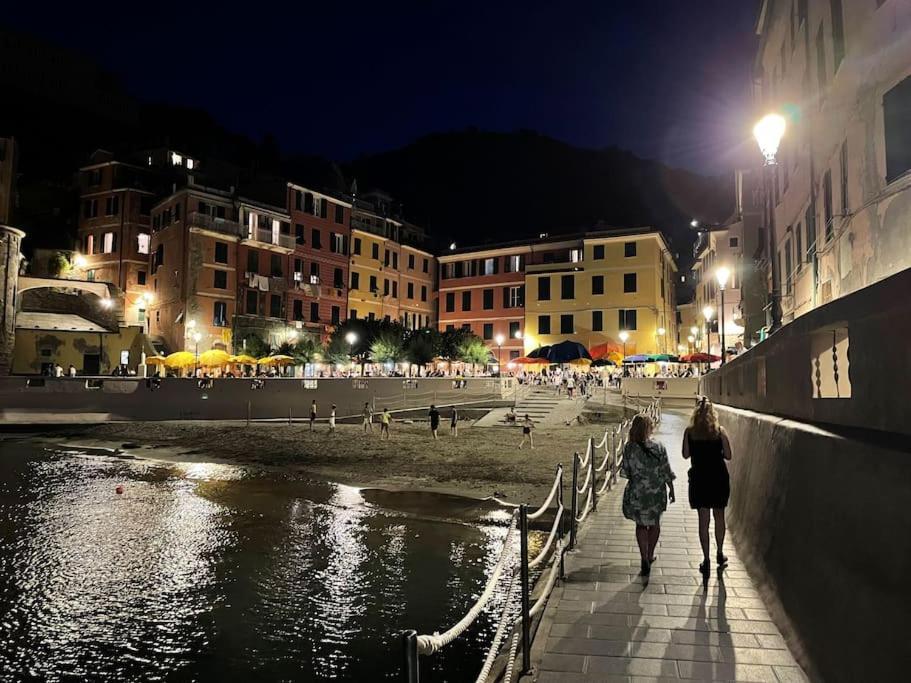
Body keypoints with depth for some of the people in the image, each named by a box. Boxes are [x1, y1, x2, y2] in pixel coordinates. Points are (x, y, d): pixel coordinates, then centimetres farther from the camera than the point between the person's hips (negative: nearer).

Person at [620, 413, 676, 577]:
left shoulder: (629, 448, -11)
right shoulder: (659, 447, -11)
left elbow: (625, 472, -5)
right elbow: (666, 472, -5)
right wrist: (671, 489, 9)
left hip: (637, 493, -1)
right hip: (657, 492, 1)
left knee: (641, 525, 13)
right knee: (655, 523, 21)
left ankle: (645, 560, 5)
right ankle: (650, 555, 33)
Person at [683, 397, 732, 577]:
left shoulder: (689, 432, -6)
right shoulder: (720, 431, -7)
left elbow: (686, 454, -1)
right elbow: (728, 455, -5)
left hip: (699, 479, 0)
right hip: (719, 477, 1)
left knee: (703, 519, 6)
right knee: (719, 516, 18)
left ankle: (706, 561, 9)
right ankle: (720, 554, 31)